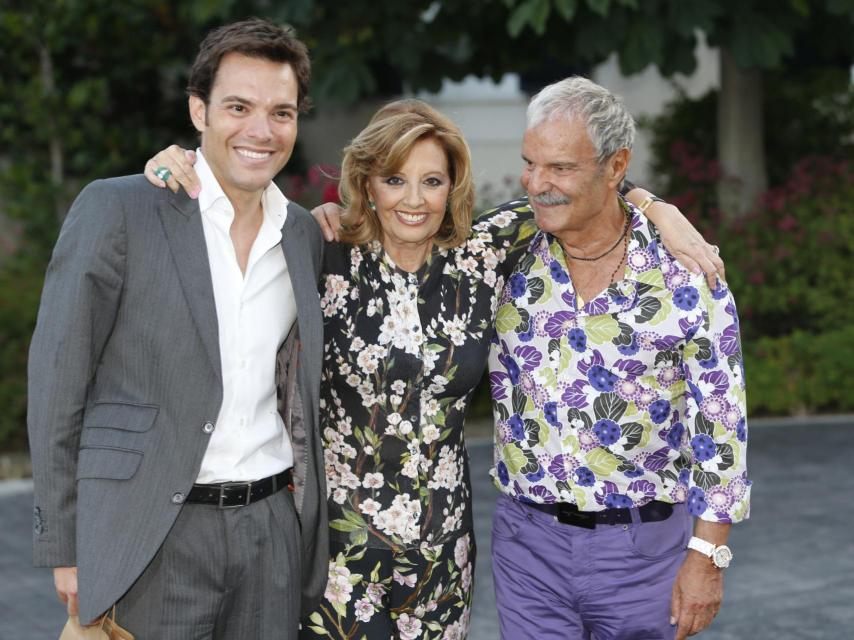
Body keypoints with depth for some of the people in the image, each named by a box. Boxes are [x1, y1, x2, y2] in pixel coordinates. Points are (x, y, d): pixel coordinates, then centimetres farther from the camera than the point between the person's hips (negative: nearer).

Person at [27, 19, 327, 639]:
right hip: (154, 540, -4)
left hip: (275, 531, 5)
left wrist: (315, 525, 11)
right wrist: (63, 546, -6)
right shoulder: (115, 209, -7)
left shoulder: (306, 233, 9)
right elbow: (56, 383, -5)